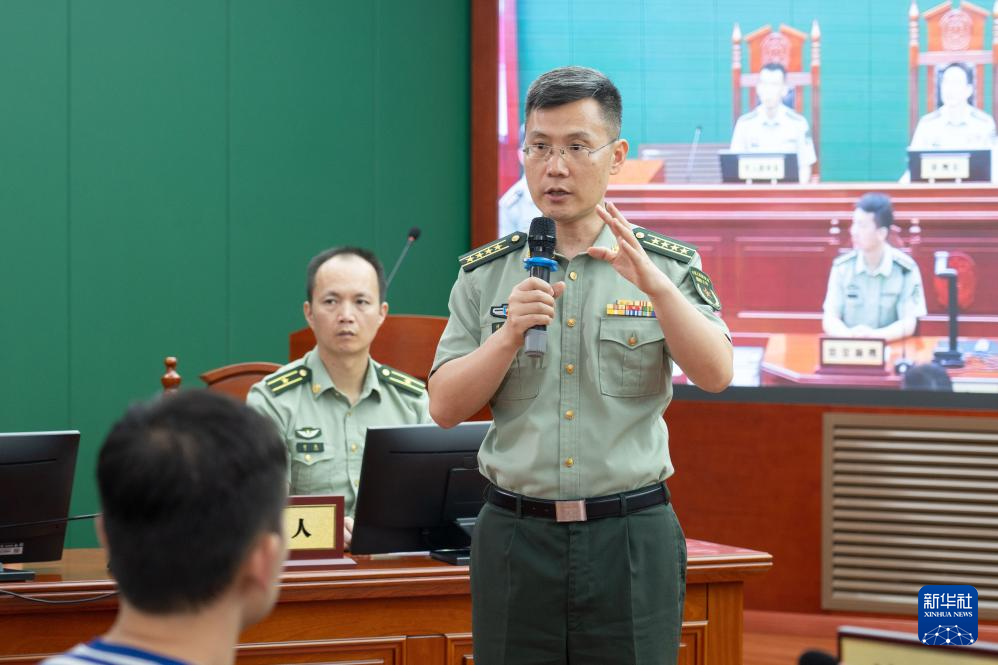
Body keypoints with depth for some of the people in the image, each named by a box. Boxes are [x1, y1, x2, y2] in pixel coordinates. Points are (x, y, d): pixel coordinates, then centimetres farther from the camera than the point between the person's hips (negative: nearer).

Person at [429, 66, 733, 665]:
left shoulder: (668, 266, 4)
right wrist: (510, 333, -14)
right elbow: (446, 408, 2)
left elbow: (715, 375, -11)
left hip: (631, 540, -1)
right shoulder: (486, 274, 7)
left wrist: (654, 285, -25)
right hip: (516, 534, 1)